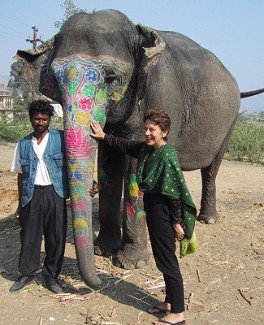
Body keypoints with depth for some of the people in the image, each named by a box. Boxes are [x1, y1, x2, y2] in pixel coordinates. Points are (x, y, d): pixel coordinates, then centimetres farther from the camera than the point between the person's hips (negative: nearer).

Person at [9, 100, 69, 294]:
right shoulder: (23, 144, 8)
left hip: (55, 193, -1)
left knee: (56, 236, 5)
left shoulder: (60, 138, 1)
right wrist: (20, 203, 12)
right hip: (32, 194, 2)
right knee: (29, 236, 9)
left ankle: (51, 276, 22)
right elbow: (21, 174, 12)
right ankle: (28, 274, 28)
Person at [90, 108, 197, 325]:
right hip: (152, 208, 9)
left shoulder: (167, 155, -21)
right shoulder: (146, 149, 5)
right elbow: (125, 145, 21)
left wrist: (177, 222, -18)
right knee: (162, 256, 18)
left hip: (162, 212, -9)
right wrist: (104, 136, 16)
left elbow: (173, 192, -21)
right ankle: (170, 301, 34)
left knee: (167, 259, 0)